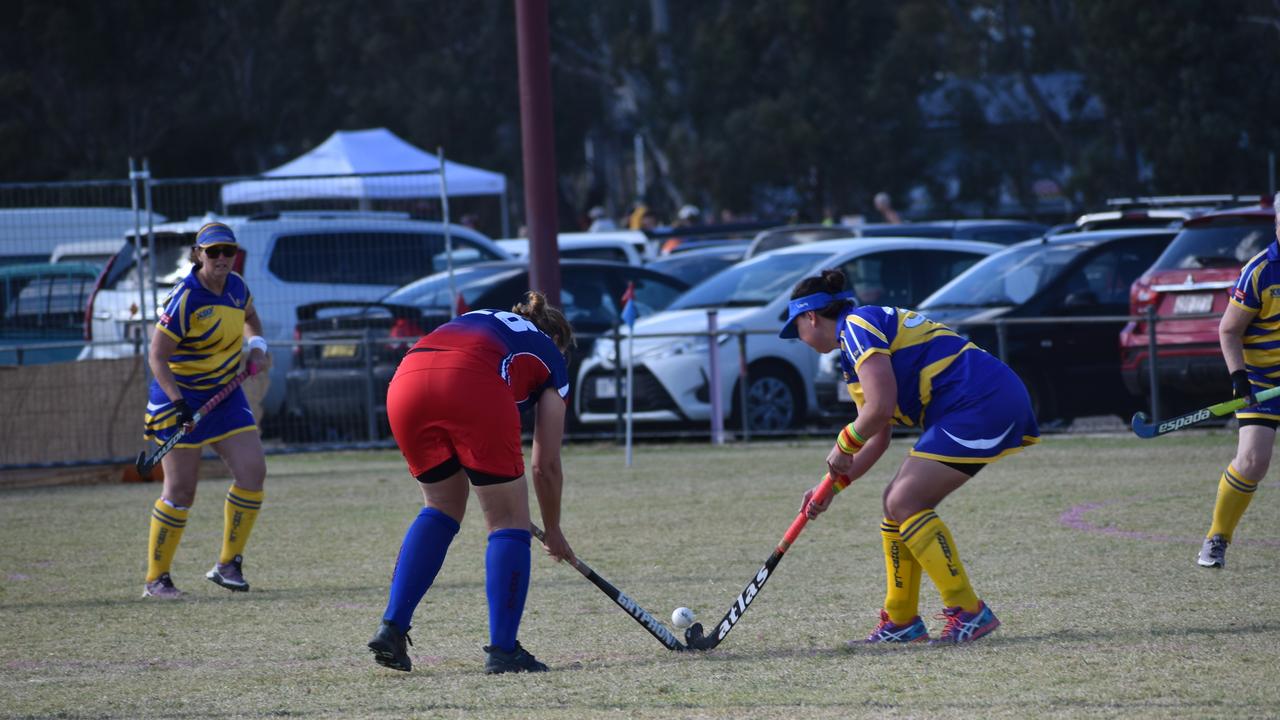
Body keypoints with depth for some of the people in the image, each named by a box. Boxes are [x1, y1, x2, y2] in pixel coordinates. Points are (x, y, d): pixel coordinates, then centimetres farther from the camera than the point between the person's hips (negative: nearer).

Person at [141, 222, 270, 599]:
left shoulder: (236, 286, 1)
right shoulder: (185, 299, -20)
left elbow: (249, 317, 25)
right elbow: (157, 356, -21)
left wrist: (256, 344, 5)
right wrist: (177, 402, -32)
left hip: (225, 395, 6)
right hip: (181, 399, -6)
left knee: (252, 472, -6)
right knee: (180, 490, -6)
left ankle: (228, 564, 8)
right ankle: (156, 579, 6)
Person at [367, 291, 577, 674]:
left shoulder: (478, 318, 41)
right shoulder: (549, 355, 28)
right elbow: (546, 465, 26)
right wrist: (553, 532, 40)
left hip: (405, 384, 5)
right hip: (473, 387, -5)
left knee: (442, 507, 25)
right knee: (509, 520, 11)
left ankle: (391, 628, 15)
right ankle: (503, 650, 5)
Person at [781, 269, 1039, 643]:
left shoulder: (856, 326, -7)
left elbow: (881, 408, -17)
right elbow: (878, 440, 27)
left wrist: (843, 446, 0)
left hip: (980, 402, -10)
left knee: (905, 502, -11)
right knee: (898, 502, 12)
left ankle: (968, 612, -12)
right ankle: (901, 621, 17)